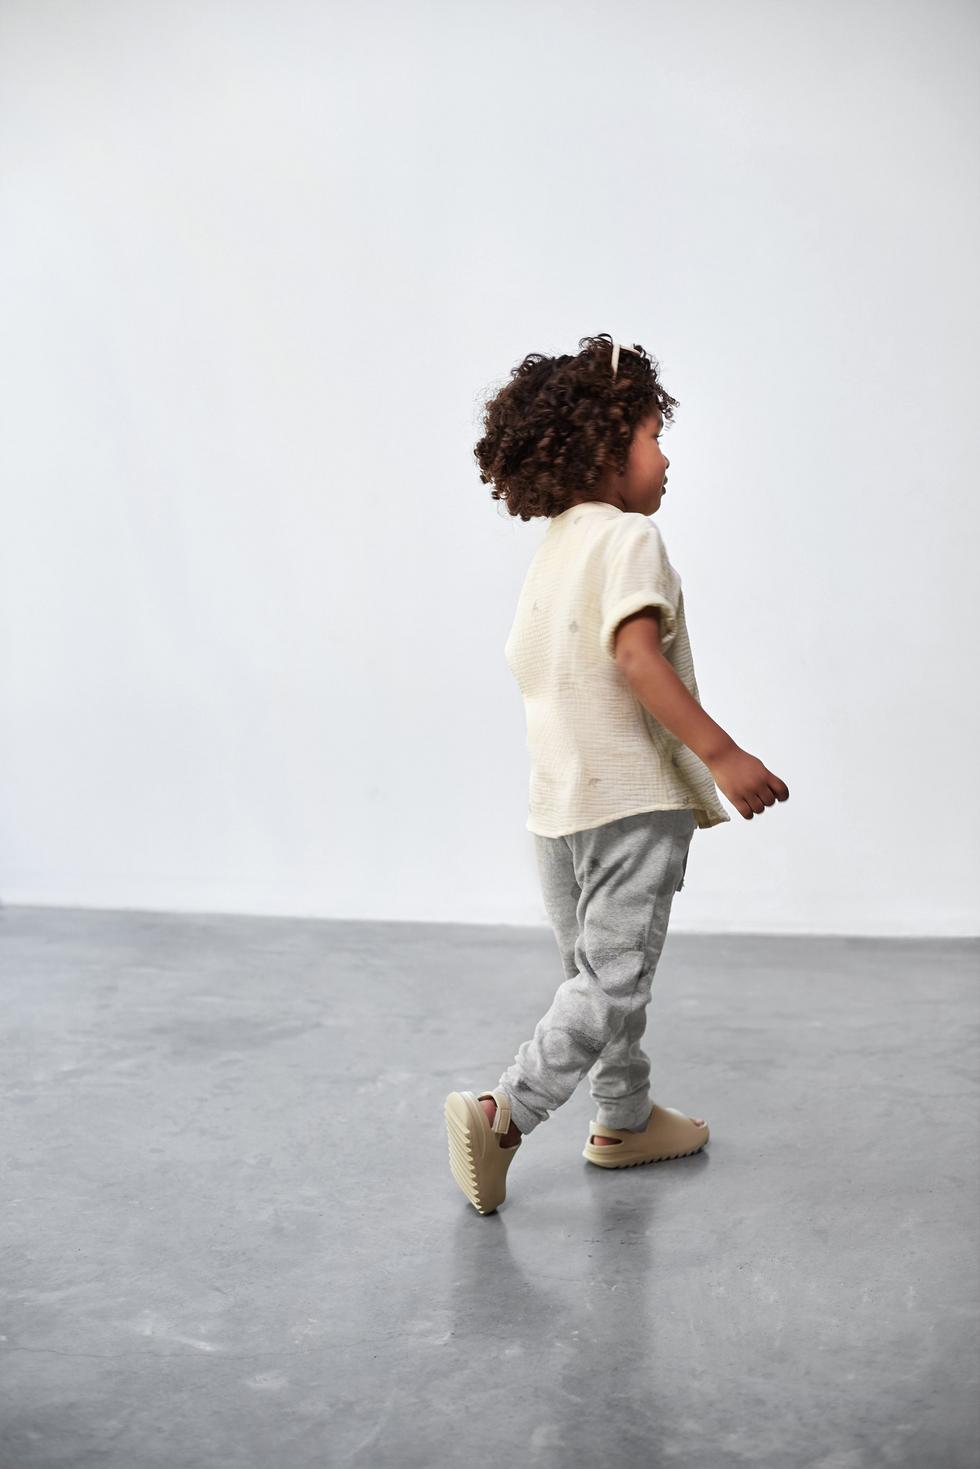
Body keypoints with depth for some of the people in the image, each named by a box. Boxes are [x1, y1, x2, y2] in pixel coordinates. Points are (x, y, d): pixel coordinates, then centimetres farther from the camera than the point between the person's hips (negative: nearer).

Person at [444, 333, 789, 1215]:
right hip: (633, 797, -9)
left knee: (596, 969, 19)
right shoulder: (628, 537, -11)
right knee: (615, 982, -6)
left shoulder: (550, 550, 14)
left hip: (558, 800, 9)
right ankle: (503, 1115, -15)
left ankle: (626, 1120, 32)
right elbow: (637, 654, -24)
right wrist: (723, 755, -27)